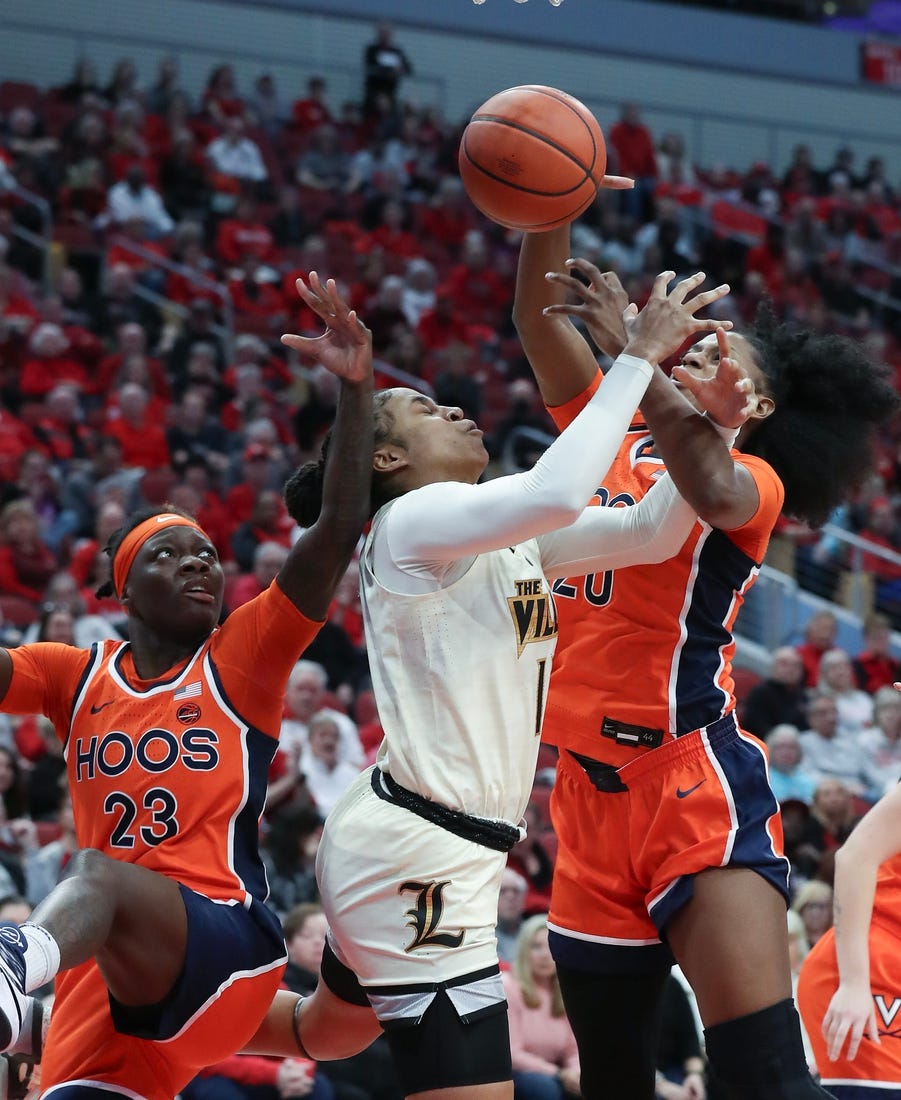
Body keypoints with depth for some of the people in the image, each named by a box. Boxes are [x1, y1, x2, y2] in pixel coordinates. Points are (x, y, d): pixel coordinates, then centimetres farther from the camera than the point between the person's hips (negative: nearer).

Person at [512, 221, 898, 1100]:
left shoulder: (756, 482, -2)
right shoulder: (614, 439, 14)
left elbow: (711, 490, -27)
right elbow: (538, 320, 7)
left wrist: (631, 345, -29)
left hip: (693, 779, -6)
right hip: (589, 785, 6)